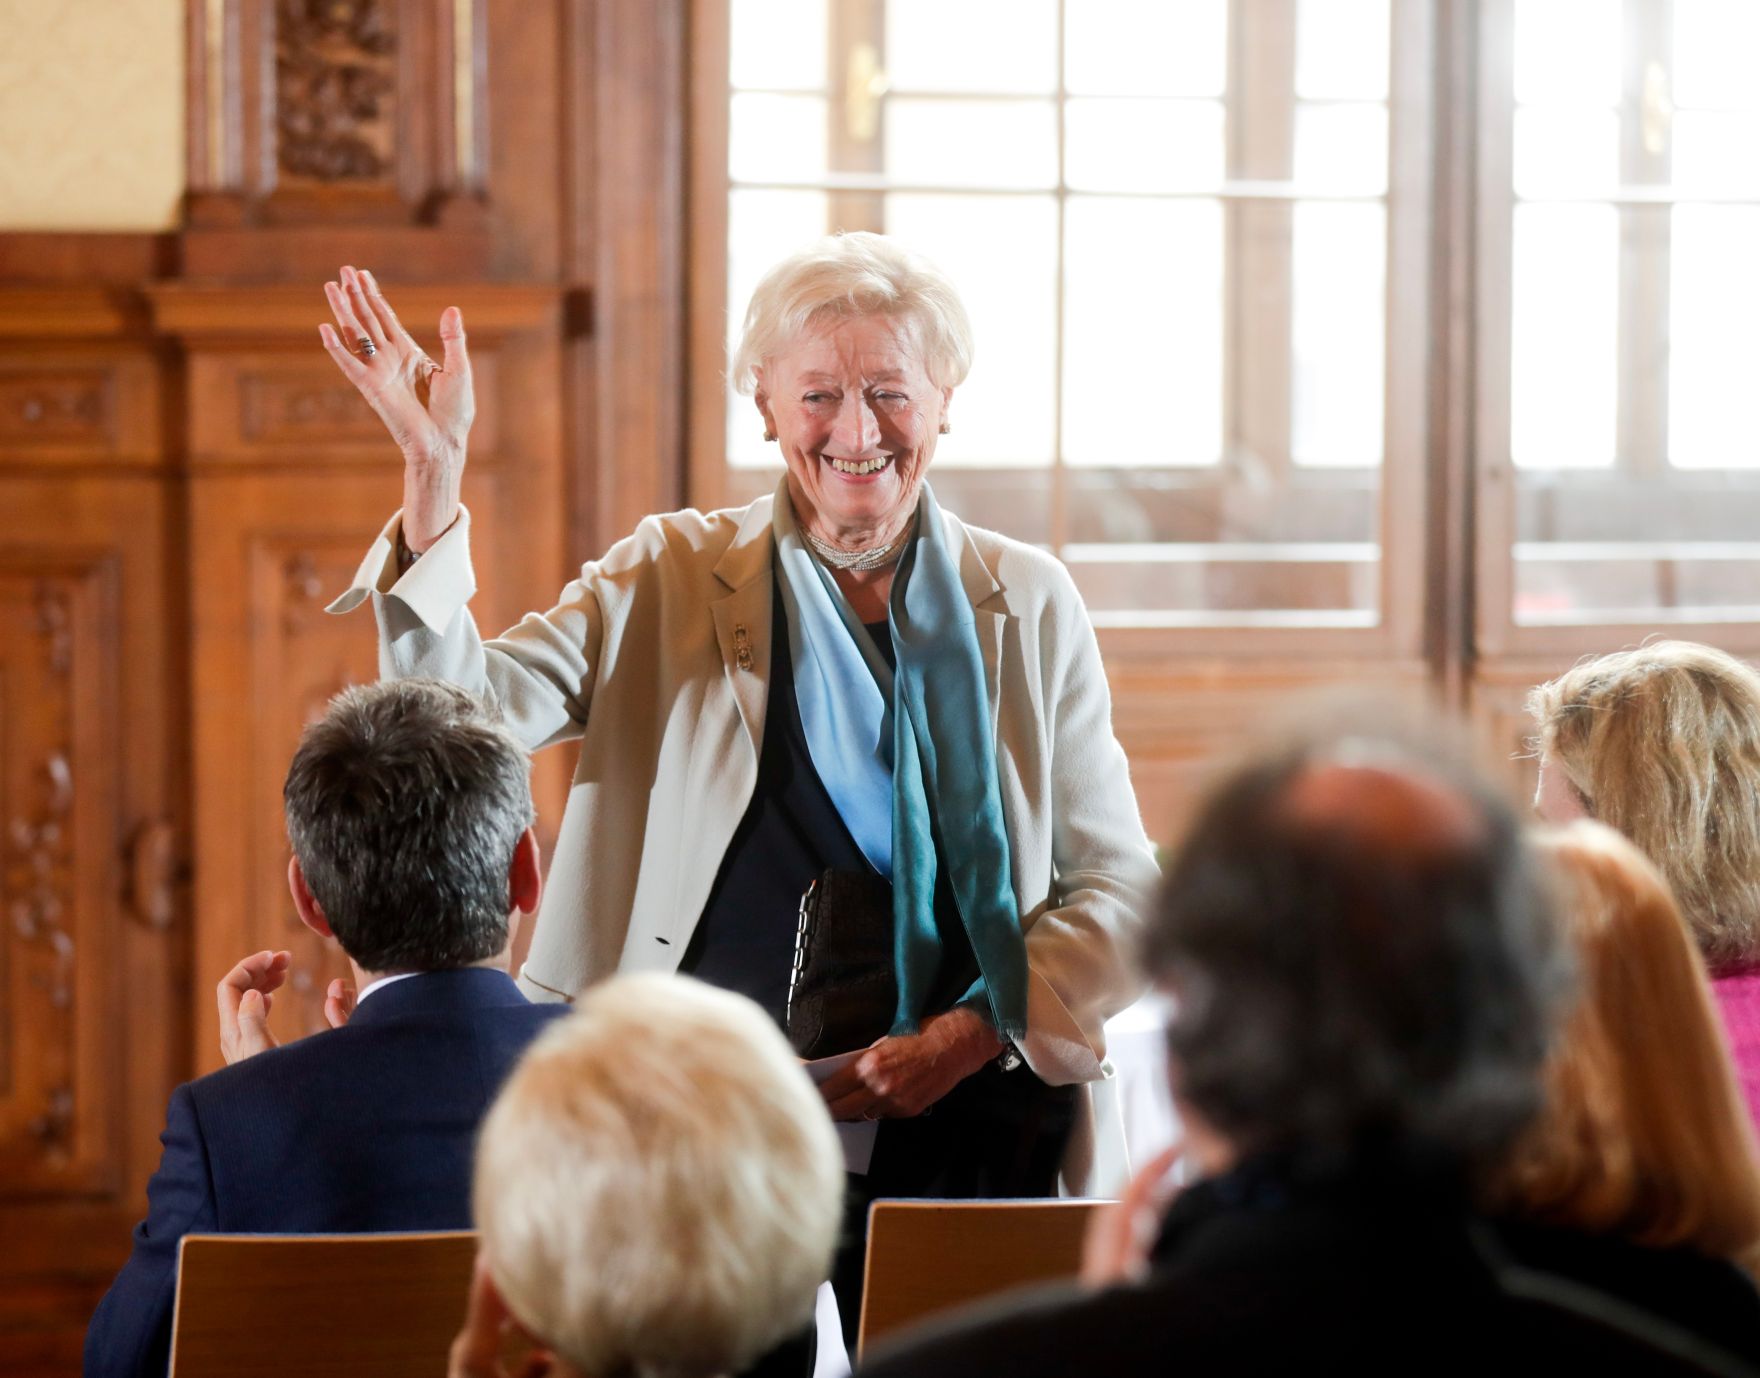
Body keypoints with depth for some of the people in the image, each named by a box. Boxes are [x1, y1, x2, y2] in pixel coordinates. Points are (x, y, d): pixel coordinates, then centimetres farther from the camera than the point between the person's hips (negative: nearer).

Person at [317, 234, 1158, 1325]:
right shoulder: (671, 586, 5)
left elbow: (1118, 887, 7)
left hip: (963, 1130, 1)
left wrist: (968, 1038, -8)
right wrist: (434, 469, -19)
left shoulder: (1029, 604, 8)